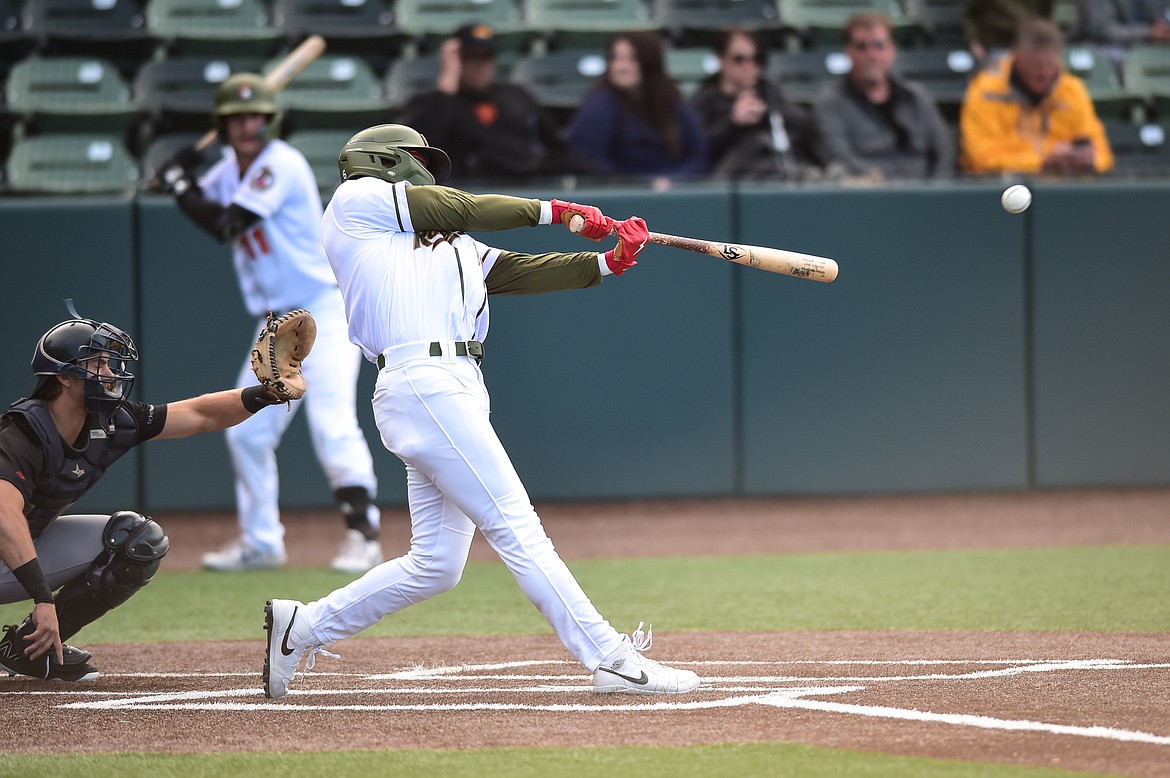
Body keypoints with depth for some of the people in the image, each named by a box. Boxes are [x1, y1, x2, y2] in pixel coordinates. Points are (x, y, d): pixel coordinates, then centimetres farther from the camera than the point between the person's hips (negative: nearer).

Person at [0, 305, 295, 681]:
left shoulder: (108, 424, -7)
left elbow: (201, 415, -1)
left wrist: (268, 393, -17)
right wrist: (43, 599, -54)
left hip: (33, 542, 9)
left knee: (139, 540, -1)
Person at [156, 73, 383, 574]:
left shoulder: (281, 165, -17)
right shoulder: (229, 170, 8)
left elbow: (226, 224, -23)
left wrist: (178, 184, -11)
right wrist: (183, 180, 1)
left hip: (324, 311, -9)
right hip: (276, 321, 9)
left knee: (332, 421, -20)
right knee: (248, 430, 10)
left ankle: (363, 534, -19)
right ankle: (260, 541, 22)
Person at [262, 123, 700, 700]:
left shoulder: (450, 244, 29)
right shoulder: (356, 200, 10)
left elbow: (522, 273, 18)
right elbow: (462, 208, 5)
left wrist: (608, 262, 5)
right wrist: (555, 212, 13)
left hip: (459, 390, 9)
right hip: (422, 385, -9)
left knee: (436, 564, 7)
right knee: (516, 528, -12)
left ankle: (303, 627, 19)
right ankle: (610, 660, -15)